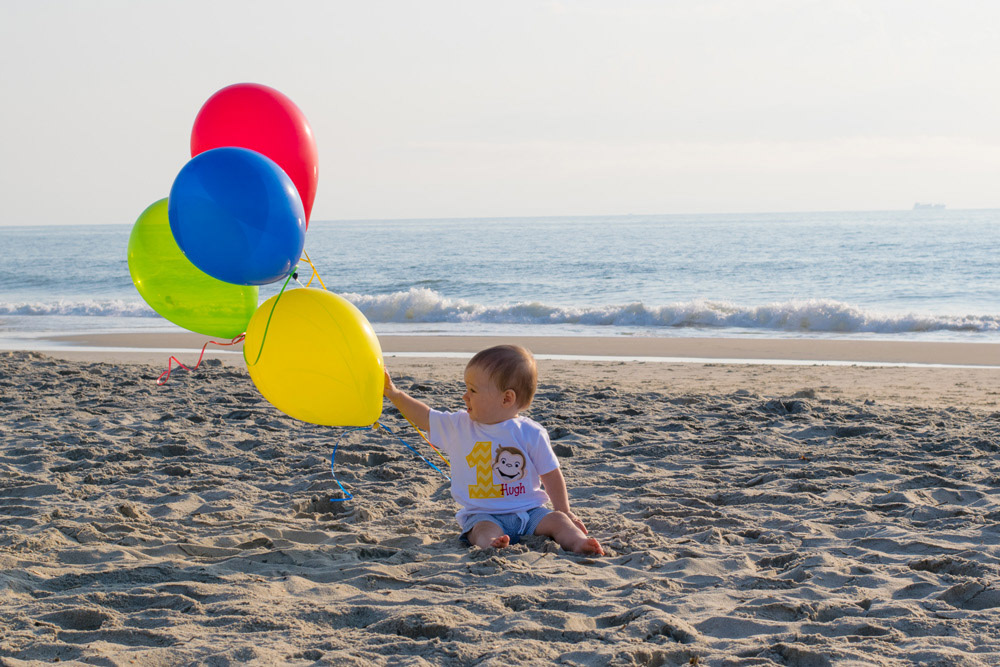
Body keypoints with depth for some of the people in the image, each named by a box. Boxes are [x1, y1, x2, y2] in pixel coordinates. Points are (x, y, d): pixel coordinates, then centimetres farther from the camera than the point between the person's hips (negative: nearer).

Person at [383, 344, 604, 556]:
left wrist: (564, 511, 3)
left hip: (529, 512, 1)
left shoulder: (531, 434, -3)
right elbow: (425, 418, 18)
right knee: (485, 530, -33)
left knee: (557, 520, -23)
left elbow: (551, 475, 4)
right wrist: (394, 394, 11)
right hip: (483, 515, -1)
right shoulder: (459, 426, 7)